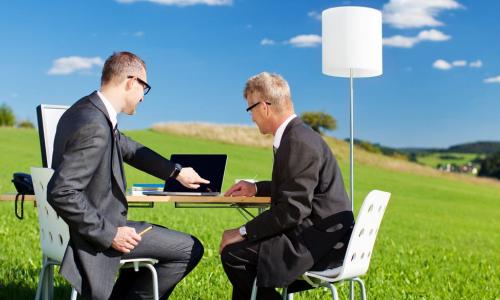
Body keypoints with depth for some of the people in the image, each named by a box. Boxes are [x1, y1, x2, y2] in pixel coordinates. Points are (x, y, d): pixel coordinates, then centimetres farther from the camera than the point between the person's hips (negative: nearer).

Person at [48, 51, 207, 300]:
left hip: (97, 223, 10)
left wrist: (176, 172, 20)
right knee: (191, 249, -5)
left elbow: (127, 148, 19)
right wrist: (110, 234, -25)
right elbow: (61, 193, -31)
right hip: (90, 235, -10)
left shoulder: (87, 109, 4)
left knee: (166, 237, 30)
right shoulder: (94, 126, -26)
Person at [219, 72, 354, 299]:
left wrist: (243, 232, -18)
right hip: (323, 235, 11)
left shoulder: (299, 142, -20)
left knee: (234, 253, -14)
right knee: (242, 245, 17)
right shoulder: (298, 135, 13)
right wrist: (257, 188, 23)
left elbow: (293, 209, -24)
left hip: (321, 242, -11)